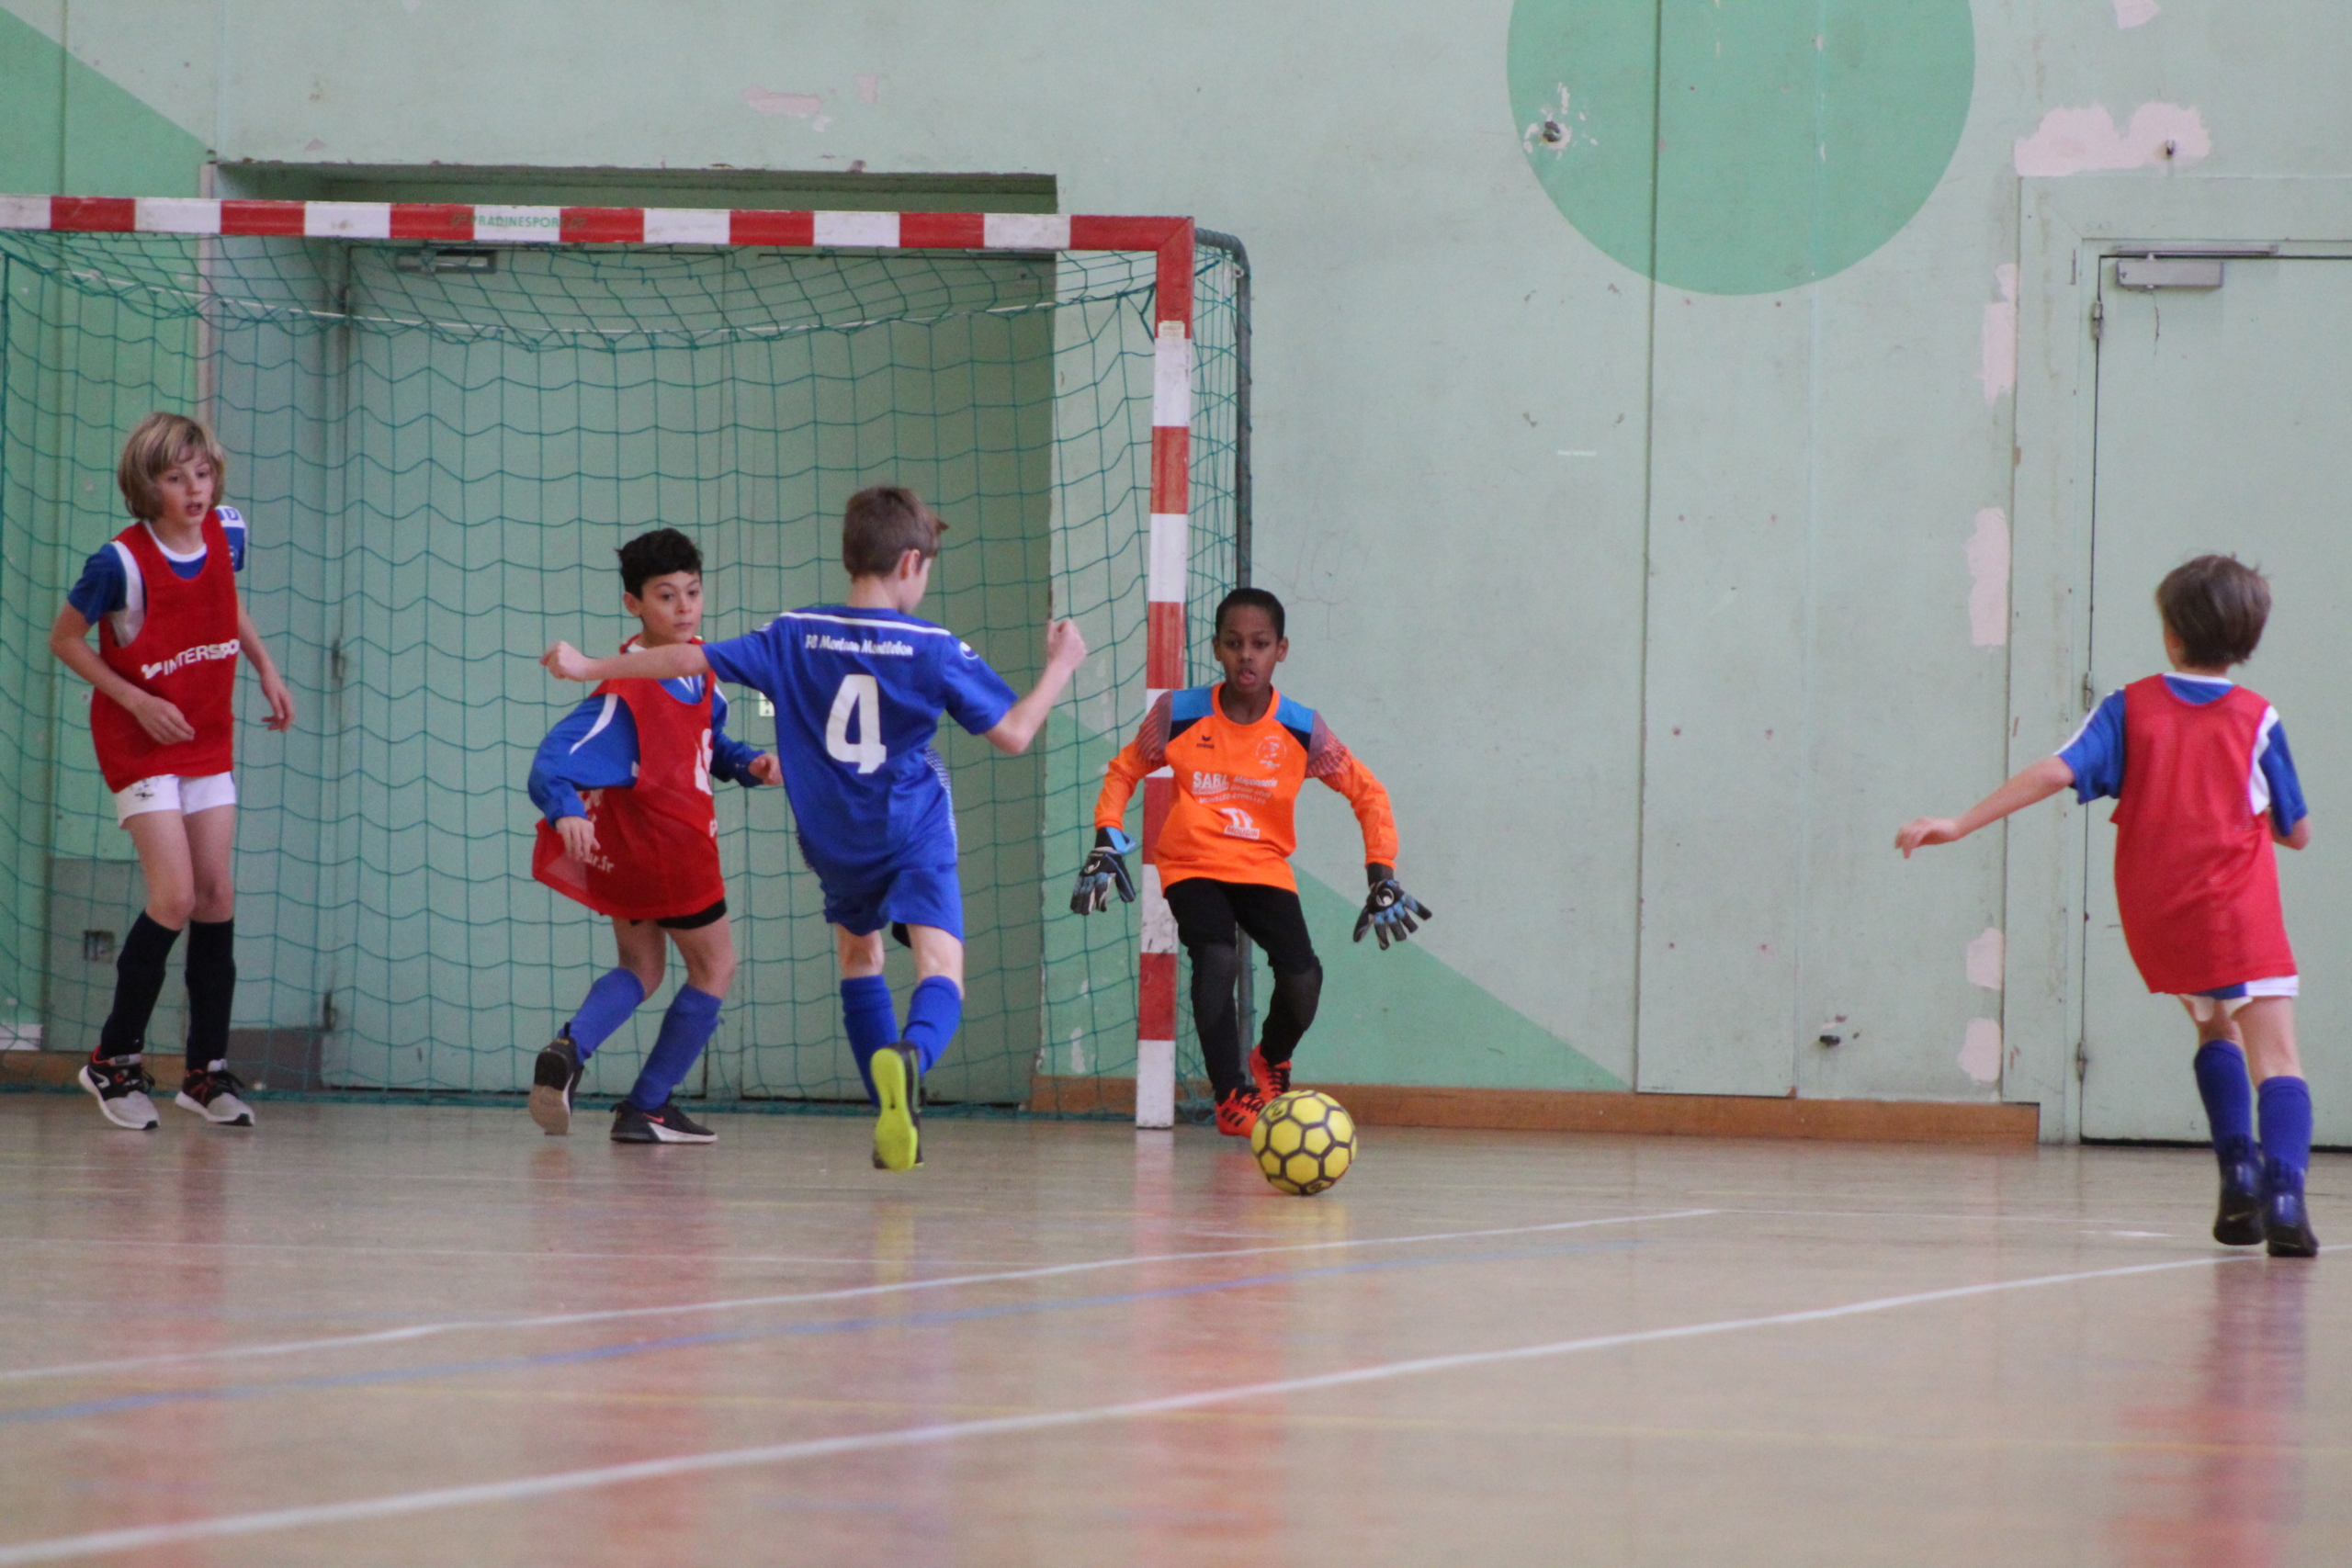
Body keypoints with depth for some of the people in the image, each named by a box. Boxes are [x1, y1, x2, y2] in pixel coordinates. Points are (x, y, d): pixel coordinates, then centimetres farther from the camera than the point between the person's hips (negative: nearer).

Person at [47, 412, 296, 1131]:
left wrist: (266, 669, 9)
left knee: (216, 892, 3)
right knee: (175, 896, -14)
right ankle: (115, 1058, 0)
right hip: (141, 743, -6)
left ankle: (208, 1069, 12)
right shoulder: (122, 562, -20)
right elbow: (65, 638, -9)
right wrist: (137, 702, -16)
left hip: (208, 741, 6)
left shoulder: (225, 535, -4)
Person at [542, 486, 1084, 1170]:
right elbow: (1013, 732, -7)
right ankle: (910, 1055, -48)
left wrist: (588, 666, 12)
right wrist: (1061, 666, 8)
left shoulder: (796, 636, -1)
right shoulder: (935, 650, -8)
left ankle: (895, 1116, 21)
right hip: (914, 837, -4)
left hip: (836, 845, 4)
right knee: (940, 968, -12)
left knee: (859, 954, 26)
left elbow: (688, 658, 1)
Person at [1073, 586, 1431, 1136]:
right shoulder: (1179, 715, -11)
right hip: (1192, 866, -1)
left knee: (1302, 978, -17)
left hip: (1264, 868, 1)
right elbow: (1125, 772, 6)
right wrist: (1108, 841, -6)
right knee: (1217, 960, -29)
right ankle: (1231, 1097, -12)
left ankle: (1271, 1061, 19)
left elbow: (1367, 792, 1)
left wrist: (1382, 879, -4)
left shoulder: (1300, 729, -10)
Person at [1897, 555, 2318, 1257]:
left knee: (2215, 1028, 27)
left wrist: (1960, 824, -9)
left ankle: (2238, 1168, 11)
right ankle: (2282, 1194, -29)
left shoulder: (2131, 707, 2)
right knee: (2274, 1054, -7)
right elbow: (2296, 831, 6)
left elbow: (2057, 771, -9)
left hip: (2155, 915, 3)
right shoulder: (2257, 719, 0)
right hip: (2238, 911, -3)